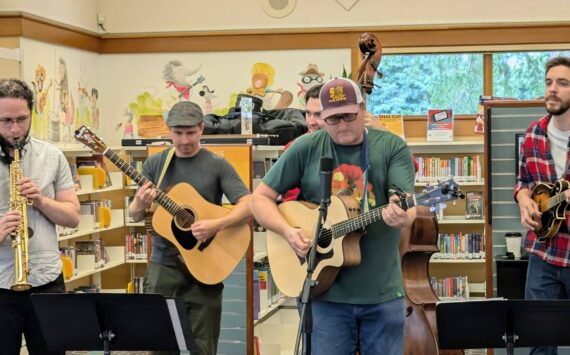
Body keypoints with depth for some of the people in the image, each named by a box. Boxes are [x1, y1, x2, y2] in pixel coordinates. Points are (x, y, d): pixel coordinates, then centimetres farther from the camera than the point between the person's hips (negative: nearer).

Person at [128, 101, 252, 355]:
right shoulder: (155, 164, 6)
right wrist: (140, 205, -15)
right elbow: (134, 215, 8)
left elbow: (249, 205, -10)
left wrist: (216, 225, -25)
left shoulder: (217, 166, -2)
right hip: (163, 266, 2)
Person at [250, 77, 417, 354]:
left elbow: (408, 208, -10)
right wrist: (288, 231, -14)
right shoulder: (306, 148, 0)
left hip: (383, 293, 1)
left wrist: (400, 216, -34)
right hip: (326, 291, 0)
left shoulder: (392, 147, 0)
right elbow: (260, 198, 3)